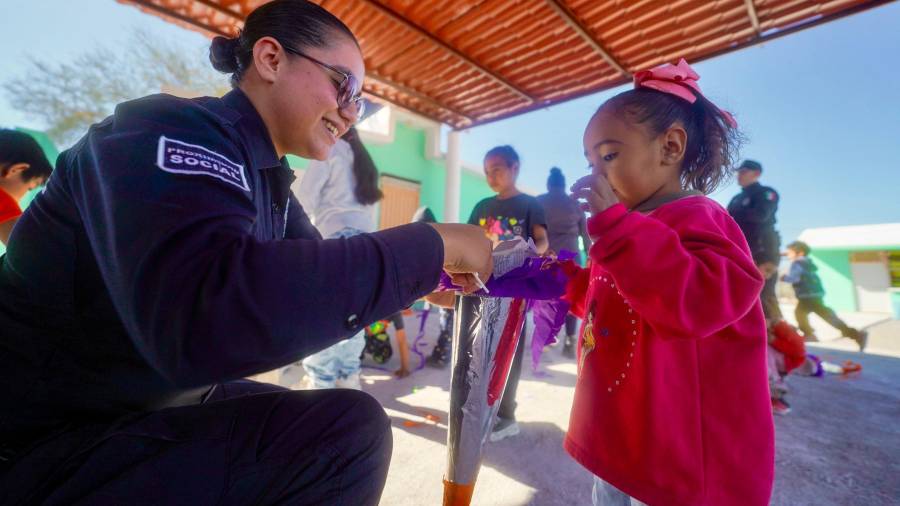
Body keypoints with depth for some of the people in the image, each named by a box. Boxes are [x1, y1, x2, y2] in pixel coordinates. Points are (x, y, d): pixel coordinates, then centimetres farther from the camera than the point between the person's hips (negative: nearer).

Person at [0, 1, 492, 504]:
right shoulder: (173, 131, -23)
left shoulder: (265, 178, 2)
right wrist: (431, 246, -33)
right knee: (350, 432, -22)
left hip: (149, 411, 8)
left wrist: (424, 278, -4)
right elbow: (207, 313, -41)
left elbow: (315, 275, 7)